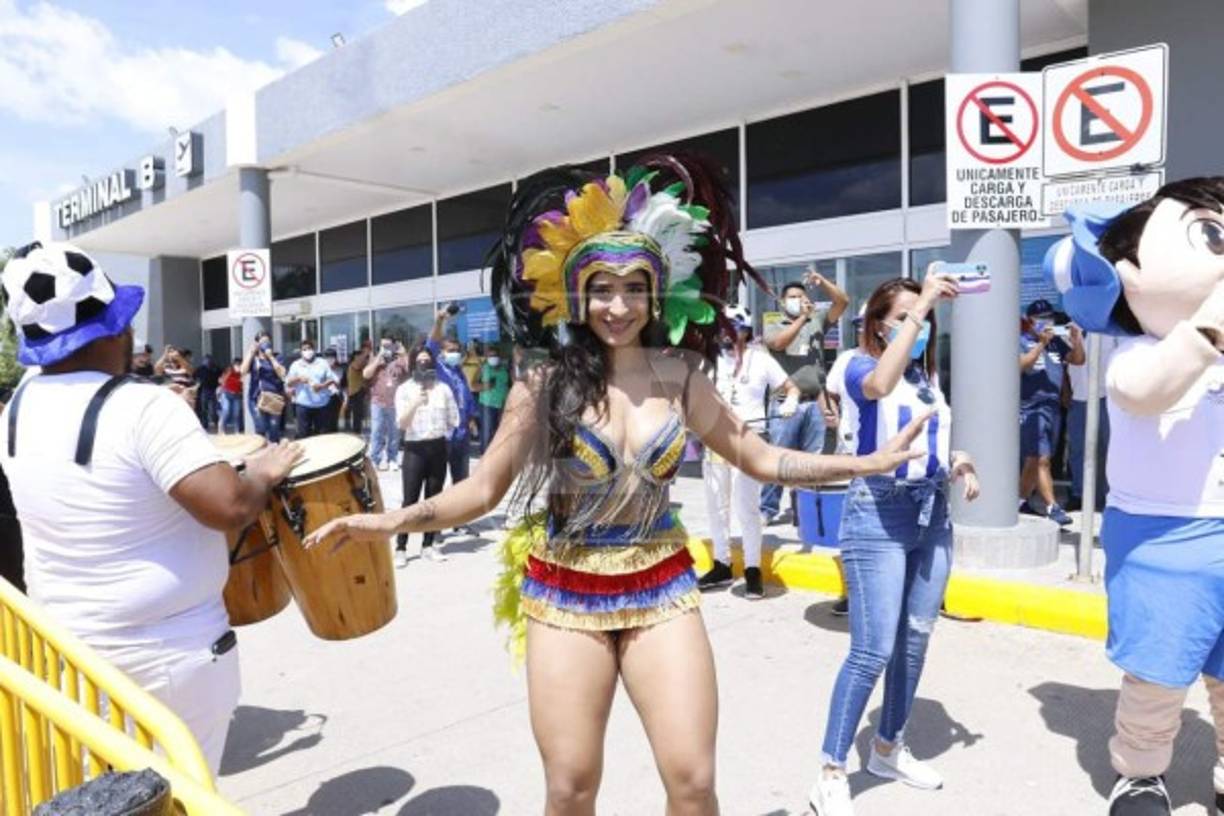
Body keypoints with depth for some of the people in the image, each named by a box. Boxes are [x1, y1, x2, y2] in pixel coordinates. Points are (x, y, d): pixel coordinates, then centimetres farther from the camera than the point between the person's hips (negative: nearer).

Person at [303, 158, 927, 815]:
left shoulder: (680, 378, -2)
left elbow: (759, 458, 7)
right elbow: (484, 488, -6)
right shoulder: (545, 385, -9)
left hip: (661, 588, 2)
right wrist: (391, 521, -20)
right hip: (565, 594, -1)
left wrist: (865, 464, 3)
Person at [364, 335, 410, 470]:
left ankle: (392, 459, 18)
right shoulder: (375, 360, 9)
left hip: (395, 403, 0)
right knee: (377, 432, 0)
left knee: (394, 433, 8)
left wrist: (404, 355, -12)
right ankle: (376, 459, 7)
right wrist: (378, 360, -9)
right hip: (378, 403, 0)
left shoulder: (400, 360, 5)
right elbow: (366, 375, -4)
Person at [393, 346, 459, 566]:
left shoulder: (443, 388, 6)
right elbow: (401, 423, -12)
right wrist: (415, 404, -24)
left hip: (438, 448, 3)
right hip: (414, 449, -3)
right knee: (410, 501, -4)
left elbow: (454, 420, 11)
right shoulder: (405, 389, -1)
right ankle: (401, 548, 1)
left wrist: (440, 433, 6)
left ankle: (428, 545, 17)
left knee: (433, 499, 8)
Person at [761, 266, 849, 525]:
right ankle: (768, 509, 7)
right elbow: (779, 343, -13)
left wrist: (821, 281, -5)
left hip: (816, 404, 2)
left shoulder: (817, 321, 15)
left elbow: (843, 301, 7)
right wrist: (803, 317, -13)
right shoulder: (773, 328, 9)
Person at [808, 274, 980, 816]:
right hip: (878, 514, -7)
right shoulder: (860, 368, -6)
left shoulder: (931, 377, 13)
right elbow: (881, 384, -32)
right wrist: (921, 304, -28)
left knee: (915, 641, 13)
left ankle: (889, 749, 31)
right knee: (873, 650, -8)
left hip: (933, 513, 7)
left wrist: (958, 464, 3)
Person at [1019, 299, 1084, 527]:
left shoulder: (1056, 341, 14)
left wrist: (1077, 339, -1)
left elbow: (1078, 360, 15)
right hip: (1030, 409, -7)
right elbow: (1021, 365, -20)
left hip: (1053, 408, 7)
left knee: (1034, 459, 12)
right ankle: (1052, 508, -11)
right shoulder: (1021, 341, -5)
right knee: (1041, 459, -11)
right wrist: (1042, 343, -23)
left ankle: (1021, 500, 23)